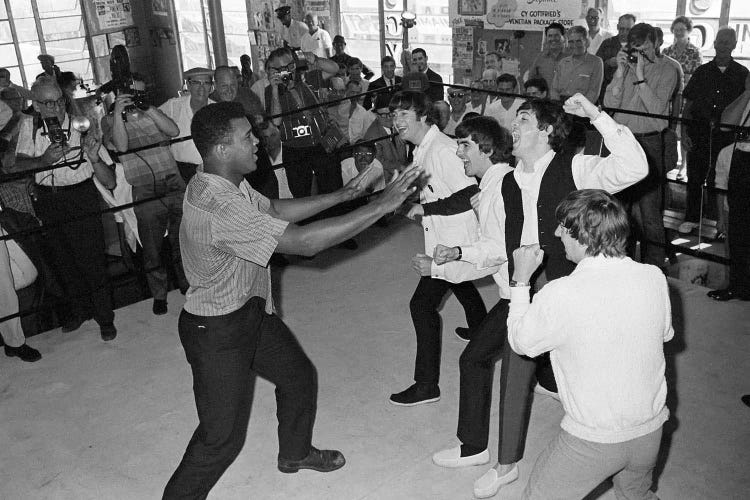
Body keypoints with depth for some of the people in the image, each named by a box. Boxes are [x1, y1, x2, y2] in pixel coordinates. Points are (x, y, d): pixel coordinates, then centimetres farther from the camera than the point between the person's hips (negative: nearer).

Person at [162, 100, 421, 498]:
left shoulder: (227, 183, -3)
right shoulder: (218, 208, -35)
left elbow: (274, 209, 11)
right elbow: (304, 242, -38)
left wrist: (340, 196, 5)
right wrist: (381, 205, -34)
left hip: (251, 311, 10)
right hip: (216, 331, -10)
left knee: (299, 377, 24)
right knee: (223, 436, 3)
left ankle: (295, 453, 49)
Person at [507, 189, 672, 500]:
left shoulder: (560, 295, -26)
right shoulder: (654, 278, -12)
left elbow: (519, 342, -7)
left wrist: (521, 281, 2)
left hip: (592, 440, -5)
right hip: (650, 432, 5)